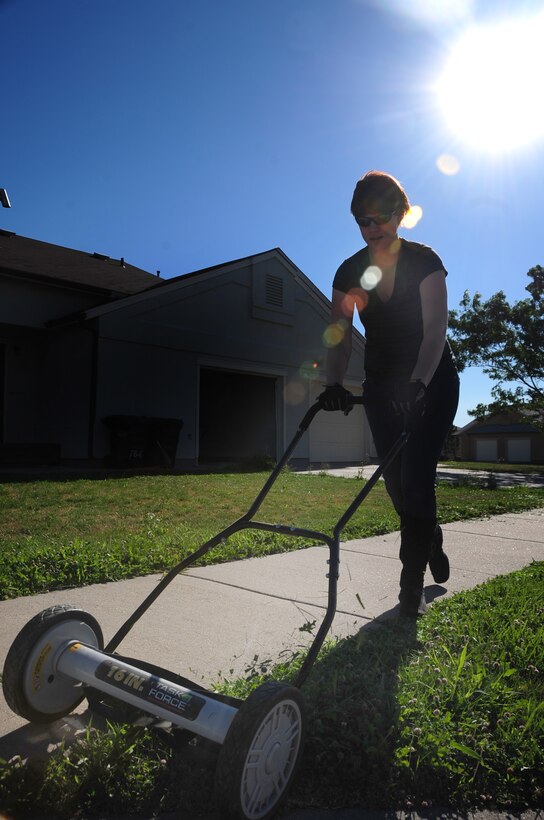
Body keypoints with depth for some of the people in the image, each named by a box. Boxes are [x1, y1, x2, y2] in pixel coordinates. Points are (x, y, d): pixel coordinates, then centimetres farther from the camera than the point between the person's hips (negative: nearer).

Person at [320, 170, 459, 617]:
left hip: (432, 380, -4)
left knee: (416, 476, -12)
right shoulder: (350, 272, -4)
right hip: (382, 383, 4)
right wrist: (335, 384, -28)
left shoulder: (424, 261, -14)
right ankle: (431, 544, 35)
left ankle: (412, 583, -2)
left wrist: (417, 384, -38)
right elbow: (340, 335, -11)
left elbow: (436, 327, -24)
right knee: (396, 480, 7)